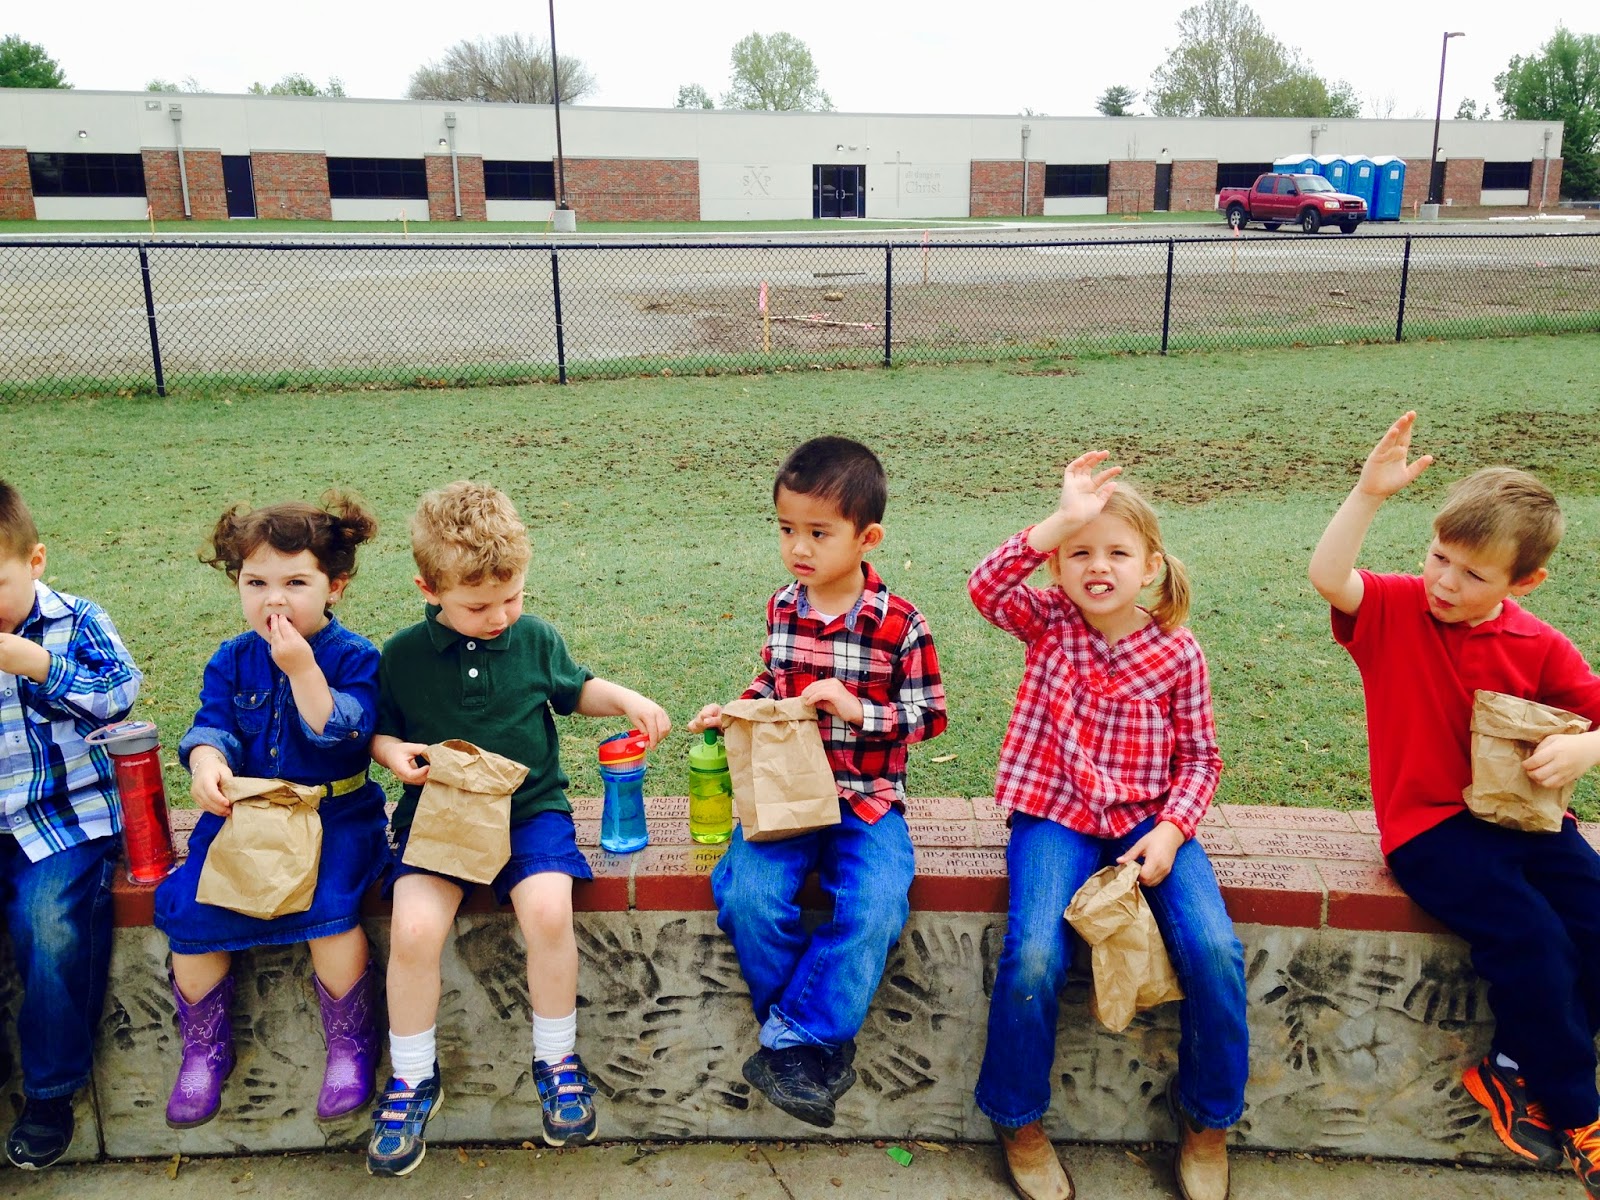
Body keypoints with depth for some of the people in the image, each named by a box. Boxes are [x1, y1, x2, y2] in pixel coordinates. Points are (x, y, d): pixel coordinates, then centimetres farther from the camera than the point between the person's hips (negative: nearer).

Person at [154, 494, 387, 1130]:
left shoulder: (354, 656, -6)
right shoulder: (232, 660, 7)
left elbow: (343, 733, -18)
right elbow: (212, 724, -1)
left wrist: (302, 669, -25)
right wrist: (206, 762, -23)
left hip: (334, 813, -4)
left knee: (328, 904, -28)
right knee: (188, 904, -14)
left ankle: (351, 1042, -5)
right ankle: (205, 1047, 10)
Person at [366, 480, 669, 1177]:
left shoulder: (536, 638, 3)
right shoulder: (403, 656, -1)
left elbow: (574, 689, 20)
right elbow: (381, 727, 13)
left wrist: (627, 700, 2)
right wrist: (393, 751, -10)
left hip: (530, 809, 0)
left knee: (548, 911, -26)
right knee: (414, 929, -24)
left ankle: (557, 1061, 0)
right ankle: (412, 1080, 3)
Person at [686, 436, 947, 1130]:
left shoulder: (899, 625, -9)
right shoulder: (782, 609, 6)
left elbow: (929, 715, -4)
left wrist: (858, 709, -19)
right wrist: (737, 709, 2)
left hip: (867, 799, -3)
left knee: (874, 909, -28)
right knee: (747, 896, -21)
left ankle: (794, 1038, -10)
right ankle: (824, 1042, -2)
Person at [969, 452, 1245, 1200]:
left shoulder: (1177, 653, 0)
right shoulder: (1048, 623, 0)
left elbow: (1198, 756, 3)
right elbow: (985, 588, -20)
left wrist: (1172, 829, -13)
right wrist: (1062, 521, -27)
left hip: (1147, 821, 1)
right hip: (1056, 818, -1)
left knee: (1214, 950, -21)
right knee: (1034, 958, -24)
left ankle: (1207, 1116, 9)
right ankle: (1019, 1121, 4)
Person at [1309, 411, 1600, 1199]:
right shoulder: (1395, 609, -6)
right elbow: (1326, 576, -25)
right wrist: (1370, 493, -33)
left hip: (1521, 815, 5)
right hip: (1429, 824, -4)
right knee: (1529, 936, -22)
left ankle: (1514, 1067, 7)